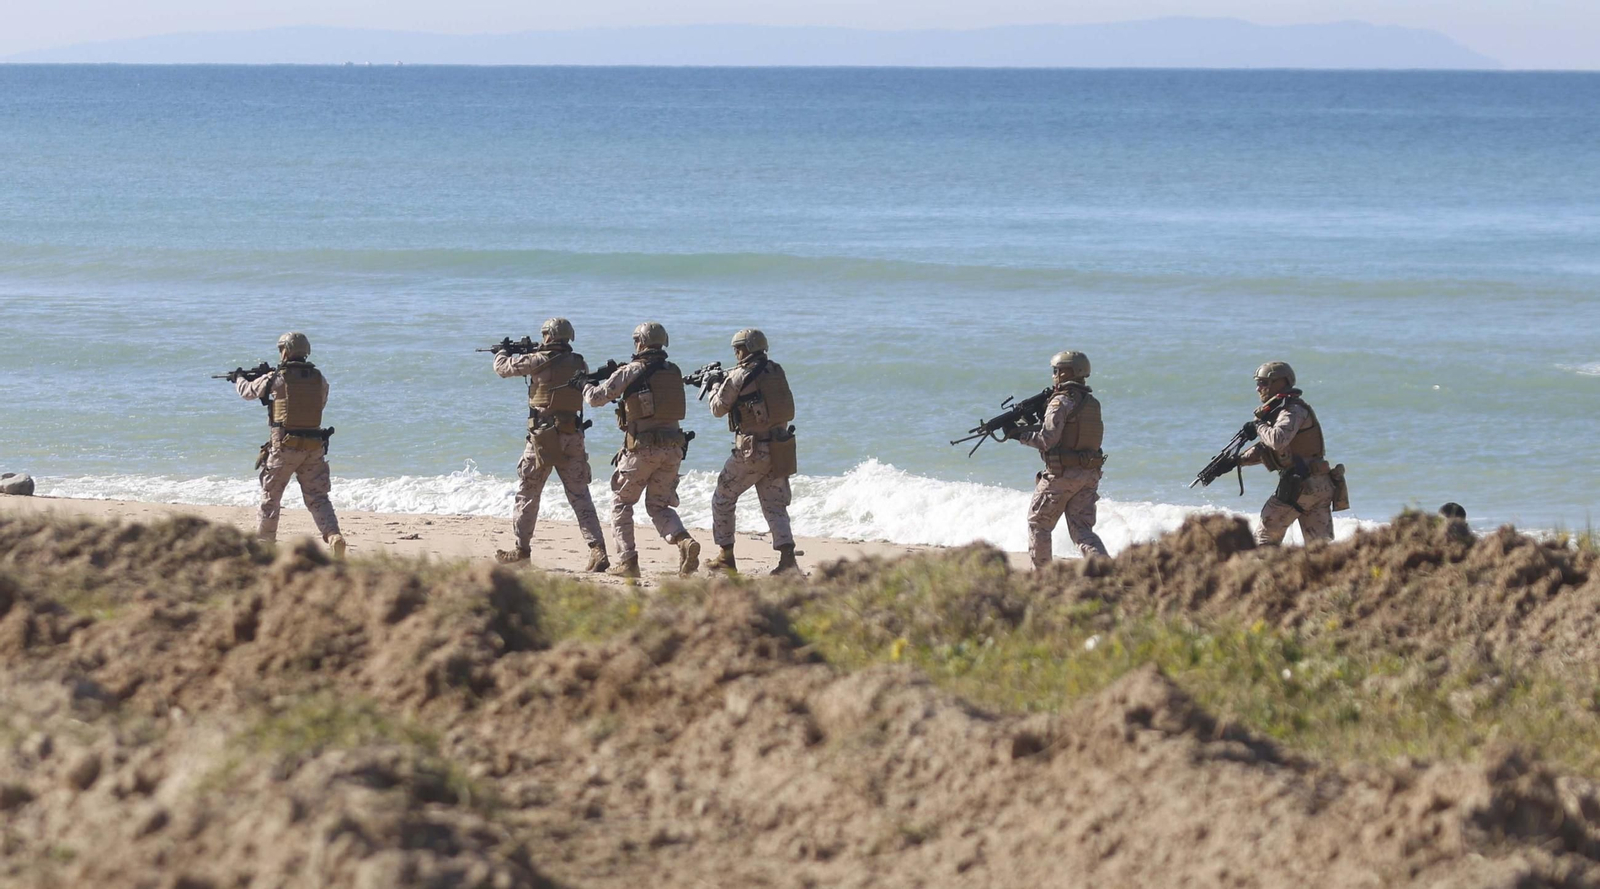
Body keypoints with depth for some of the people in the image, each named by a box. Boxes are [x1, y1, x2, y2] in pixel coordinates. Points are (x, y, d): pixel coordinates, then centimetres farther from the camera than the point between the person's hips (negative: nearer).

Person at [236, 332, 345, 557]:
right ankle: (334, 536, -18)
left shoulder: (275, 379, -6)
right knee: (317, 497, 2)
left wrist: (239, 380, 35)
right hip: (314, 445, 3)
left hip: (285, 445, -3)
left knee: (270, 496, 13)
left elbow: (247, 392, 10)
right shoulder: (319, 379, 4)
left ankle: (264, 542, 21)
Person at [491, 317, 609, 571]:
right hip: (573, 436, 4)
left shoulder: (539, 361, -9)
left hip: (543, 437, -4)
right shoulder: (579, 364, 6)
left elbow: (504, 368, 1)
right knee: (580, 495, 2)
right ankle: (597, 549, -10)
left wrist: (502, 353, 26)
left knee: (527, 493, 11)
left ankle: (521, 548, 18)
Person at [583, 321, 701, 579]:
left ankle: (626, 560, 6)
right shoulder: (674, 372, 9)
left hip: (643, 447, -5)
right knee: (659, 505, 14)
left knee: (621, 502, 12)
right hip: (673, 447, 5)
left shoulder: (631, 372, -7)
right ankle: (684, 541, -14)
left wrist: (588, 387, 21)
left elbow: (596, 398, -3)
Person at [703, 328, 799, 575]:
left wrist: (715, 386, 19)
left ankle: (726, 557, 17)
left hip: (752, 450, -6)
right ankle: (788, 560, -7)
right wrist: (724, 381, 25)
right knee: (775, 507, 9)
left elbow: (718, 409, -1)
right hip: (780, 449, 6)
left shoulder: (738, 377, -12)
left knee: (723, 499, 13)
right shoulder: (776, 371, 7)